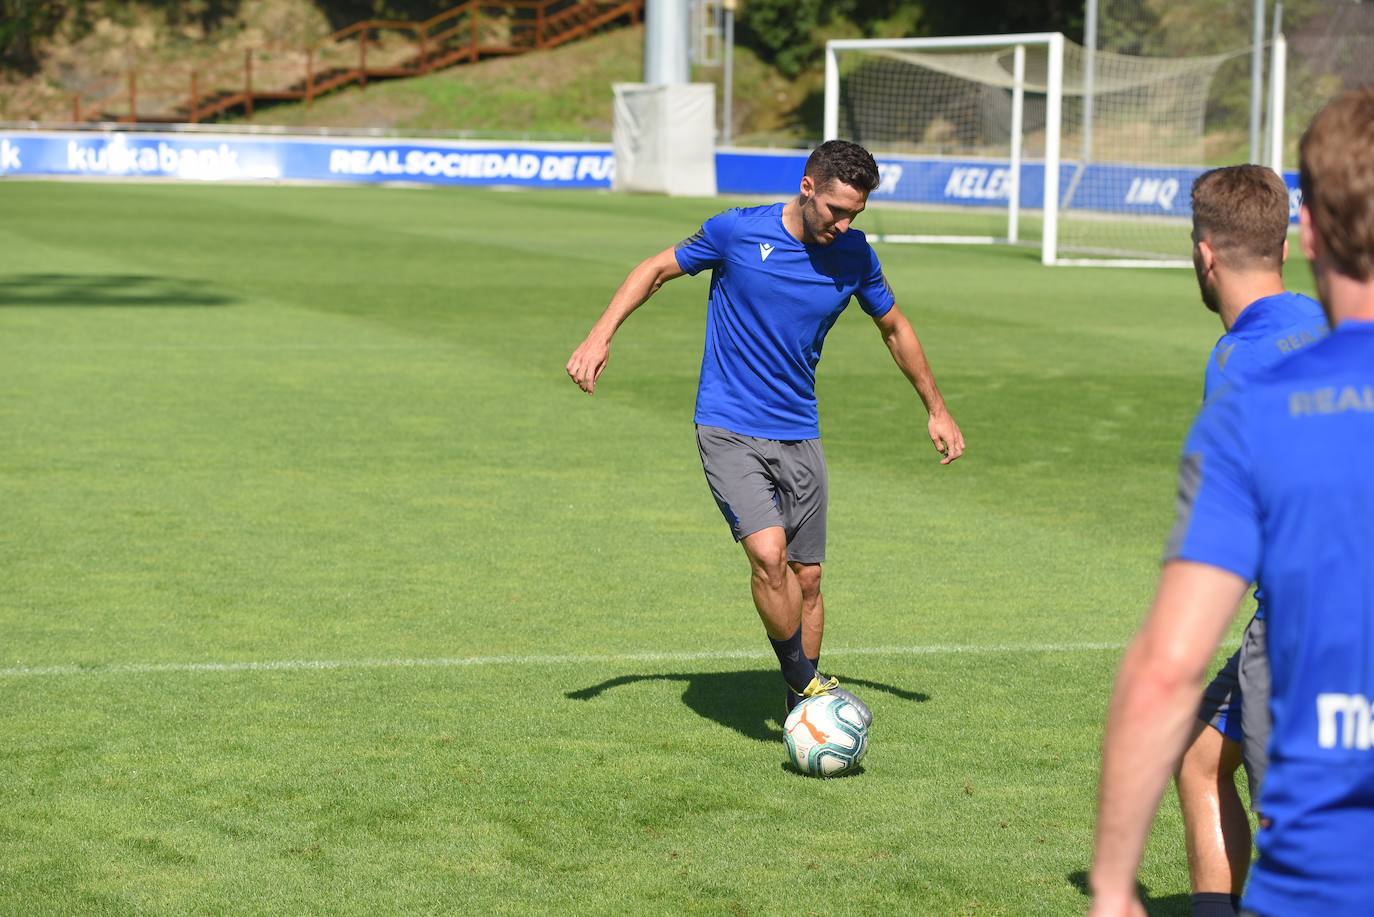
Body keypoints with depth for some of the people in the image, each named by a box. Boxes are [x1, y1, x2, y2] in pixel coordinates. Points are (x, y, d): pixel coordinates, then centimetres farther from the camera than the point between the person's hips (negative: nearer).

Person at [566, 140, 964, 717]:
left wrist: (936, 410, 22)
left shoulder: (854, 257, -1)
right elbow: (658, 269, 4)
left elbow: (894, 329, 16)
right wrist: (600, 337, -8)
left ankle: (801, 709, 20)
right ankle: (805, 683, -6)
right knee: (768, 553, -22)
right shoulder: (736, 231, -11)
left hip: (799, 436, 4)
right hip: (728, 430, -4)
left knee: (807, 578, 4)